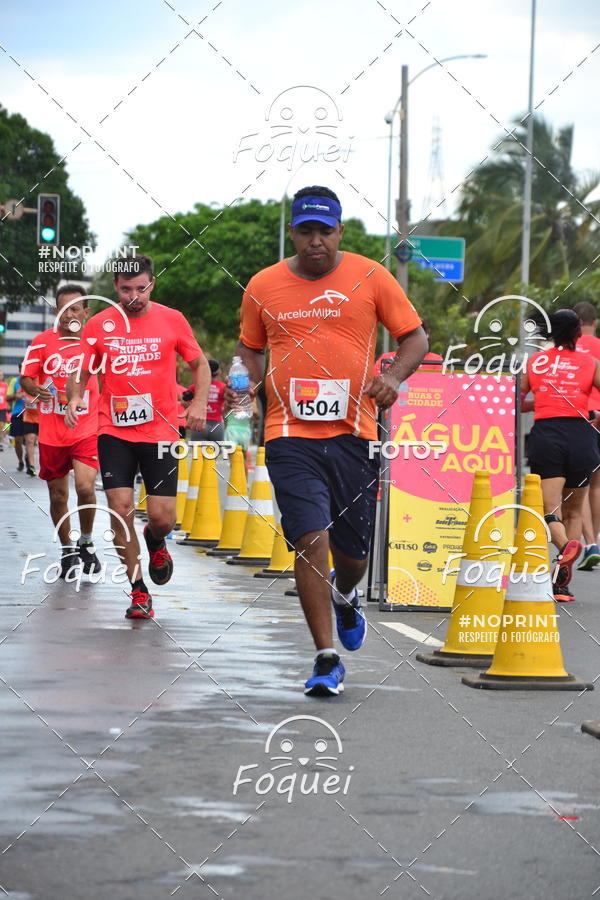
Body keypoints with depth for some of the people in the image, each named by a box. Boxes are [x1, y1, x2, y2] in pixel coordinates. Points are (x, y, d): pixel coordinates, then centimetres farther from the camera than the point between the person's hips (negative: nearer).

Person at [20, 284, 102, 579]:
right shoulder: (42, 342, 0)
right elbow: (26, 378, 2)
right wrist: (37, 390, -21)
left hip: (87, 430, -1)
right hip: (51, 432, 1)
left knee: (85, 487, -19)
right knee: (58, 496, 8)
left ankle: (86, 543, 5)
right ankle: (67, 551, 28)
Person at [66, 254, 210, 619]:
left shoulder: (172, 320, 0)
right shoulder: (99, 325, 2)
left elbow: (200, 363, 11)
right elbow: (82, 371, 10)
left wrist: (200, 402, -6)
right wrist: (75, 397, -11)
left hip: (160, 431, -1)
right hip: (114, 432, 1)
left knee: (162, 517, -5)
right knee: (121, 510, -8)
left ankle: (155, 542, 34)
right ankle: (139, 592, 4)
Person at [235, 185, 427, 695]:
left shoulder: (370, 278, 2)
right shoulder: (263, 287, 6)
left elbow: (415, 337, 7)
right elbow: (251, 347, 21)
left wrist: (394, 377, -12)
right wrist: (248, 379, 0)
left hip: (353, 432, 0)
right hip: (290, 434, 0)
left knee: (353, 548, 7)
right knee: (310, 538, -15)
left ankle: (345, 596, 46)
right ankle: (327, 660, -7)